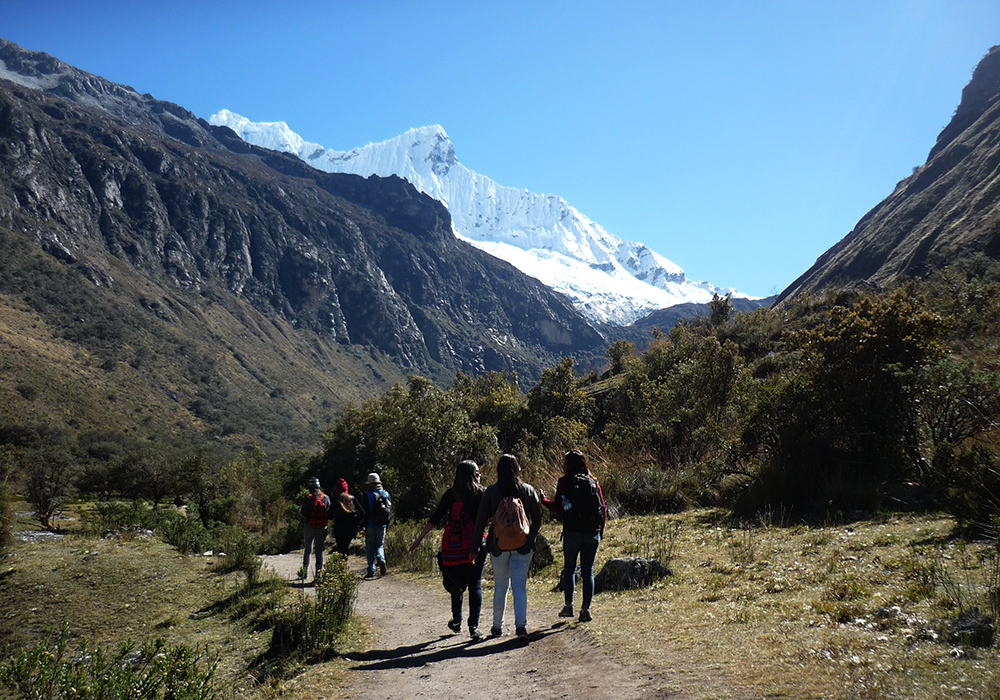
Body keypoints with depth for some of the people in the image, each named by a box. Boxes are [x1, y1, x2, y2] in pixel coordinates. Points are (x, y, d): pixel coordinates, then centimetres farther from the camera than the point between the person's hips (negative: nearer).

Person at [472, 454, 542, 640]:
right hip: (523, 545, 0)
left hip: (498, 545, 0)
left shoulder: (491, 492, -4)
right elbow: (537, 518, 6)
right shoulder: (528, 490, 0)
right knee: (520, 586, 1)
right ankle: (521, 625, -13)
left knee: (500, 587, 12)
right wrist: (531, 538, 20)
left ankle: (497, 626, 19)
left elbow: (481, 521, -3)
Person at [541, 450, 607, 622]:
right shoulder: (593, 482, 6)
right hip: (593, 533, 3)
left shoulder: (564, 482, -5)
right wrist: (600, 529, 19)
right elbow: (603, 508, 6)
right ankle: (586, 608, 3)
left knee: (569, 569, 14)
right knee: (588, 571, 8)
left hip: (572, 532, -3)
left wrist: (543, 499, 8)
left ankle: (569, 605, 10)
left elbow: (559, 508, -9)